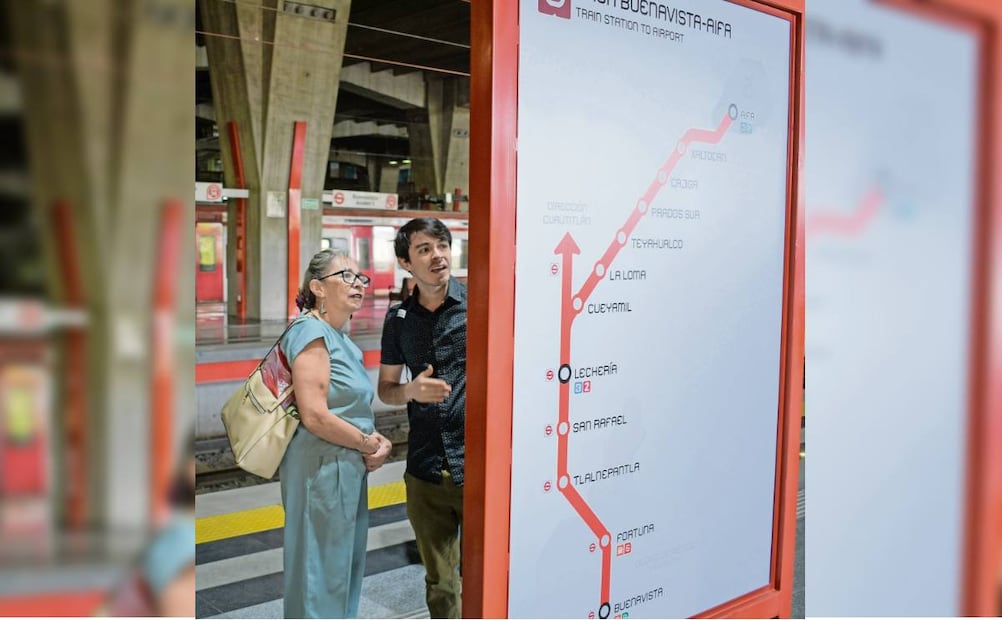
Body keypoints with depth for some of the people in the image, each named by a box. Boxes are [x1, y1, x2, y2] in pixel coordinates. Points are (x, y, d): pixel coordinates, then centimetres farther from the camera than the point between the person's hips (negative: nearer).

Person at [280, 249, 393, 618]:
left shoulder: (339, 338, 13)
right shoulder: (311, 331, -16)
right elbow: (315, 416, -25)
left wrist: (377, 441, 2)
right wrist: (369, 444, -12)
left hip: (347, 467, 10)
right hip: (322, 467, -10)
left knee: (344, 565, 20)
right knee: (321, 571, 3)